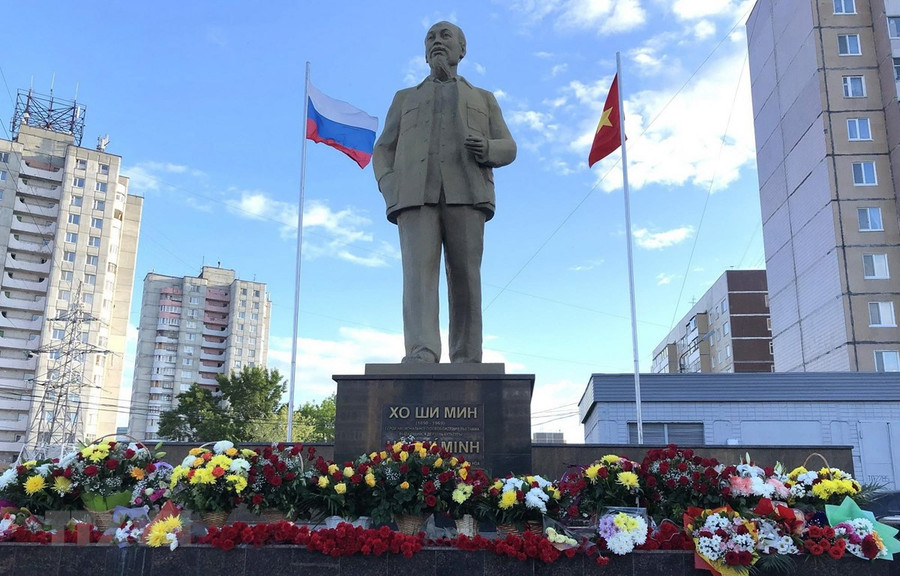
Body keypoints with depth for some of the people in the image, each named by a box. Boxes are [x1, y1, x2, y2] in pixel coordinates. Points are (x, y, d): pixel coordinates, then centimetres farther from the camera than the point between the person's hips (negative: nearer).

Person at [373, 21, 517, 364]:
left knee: (465, 277, -10)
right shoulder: (405, 99, 30)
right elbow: (383, 151, 20)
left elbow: (508, 149, 17)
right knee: (419, 269, -19)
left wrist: (487, 149, -9)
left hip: (465, 193, 0)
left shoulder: (483, 99, 29)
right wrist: (389, 187, -3)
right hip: (415, 193, 0)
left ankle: (466, 362, -12)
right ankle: (421, 354, -32)